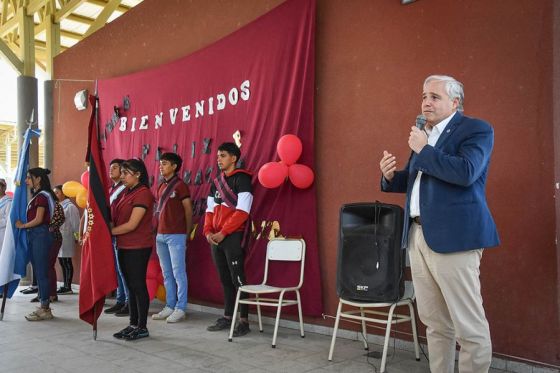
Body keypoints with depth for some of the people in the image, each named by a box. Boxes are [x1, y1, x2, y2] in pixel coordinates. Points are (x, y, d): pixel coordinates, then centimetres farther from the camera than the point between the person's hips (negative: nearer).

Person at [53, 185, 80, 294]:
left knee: (67, 262, -4)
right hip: (58, 238, 8)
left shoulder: (70, 206, -8)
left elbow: (75, 224, -9)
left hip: (66, 239, -8)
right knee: (62, 262, 10)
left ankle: (68, 287, 1)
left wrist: (76, 237, -10)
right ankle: (65, 286, 16)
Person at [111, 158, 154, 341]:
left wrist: (108, 232, -12)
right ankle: (133, 324, 21)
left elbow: (132, 224, -17)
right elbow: (117, 219, 14)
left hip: (138, 248, -8)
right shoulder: (126, 193, 15)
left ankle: (142, 327, 8)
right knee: (131, 286, 13)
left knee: (138, 286, -2)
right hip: (124, 247, 8)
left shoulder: (143, 193, -13)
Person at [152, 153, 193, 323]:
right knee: (166, 273, 11)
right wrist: (158, 231, 11)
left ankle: (180, 309, 3)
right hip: (161, 235, 8)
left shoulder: (180, 186, -7)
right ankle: (170, 306, 19)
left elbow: (188, 211, -4)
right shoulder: (161, 186, 15)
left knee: (178, 273, -3)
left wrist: (187, 234, 2)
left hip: (176, 235, -8)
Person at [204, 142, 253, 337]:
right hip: (216, 238, 7)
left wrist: (223, 233, -17)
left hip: (233, 237, -7)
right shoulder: (216, 182, 16)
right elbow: (210, 210, 16)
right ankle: (227, 317, 20)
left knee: (237, 279, -5)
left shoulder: (241, 179, -7)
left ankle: (244, 321, 1)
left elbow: (242, 211, -15)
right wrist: (208, 231, 0)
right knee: (225, 279, 12)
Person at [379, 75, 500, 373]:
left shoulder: (477, 129, -3)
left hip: (453, 236, -7)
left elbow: (466, 173, -20)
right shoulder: (423, 135, 19)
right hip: (418, 236, 7)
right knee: (435, 322, 13)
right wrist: (391, 176, 3)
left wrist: (424, 150, -12)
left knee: (469, 325, -2)